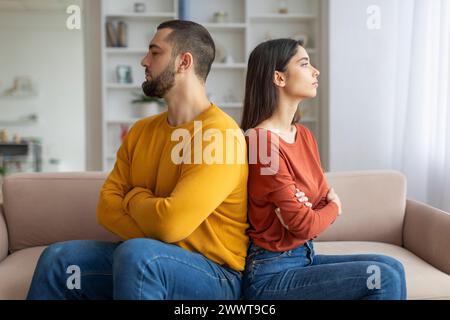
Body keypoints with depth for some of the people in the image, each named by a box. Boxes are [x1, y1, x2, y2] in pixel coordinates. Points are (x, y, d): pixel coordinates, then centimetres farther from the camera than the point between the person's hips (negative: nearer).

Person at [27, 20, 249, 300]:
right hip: (150, 261, 7)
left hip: (214, 273, -7)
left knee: (135, 254, -33)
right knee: (58, 259, -8)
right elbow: (107, 206, 3)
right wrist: (157, 241, -13)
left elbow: (170, 223, -26)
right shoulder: (141, 130, 8)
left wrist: (135, 198, -5)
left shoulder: (221, 136, -19)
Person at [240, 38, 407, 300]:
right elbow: (303, 225, -19)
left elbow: (327, 198, 10)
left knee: (392, 267, 1)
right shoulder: (262, 141, -20)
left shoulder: (305, 135, 7)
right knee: (385, 278, -13)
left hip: (303, 256, 8)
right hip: (271, 271, -8)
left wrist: (328, 200, -13)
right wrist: (333, 208, 1)